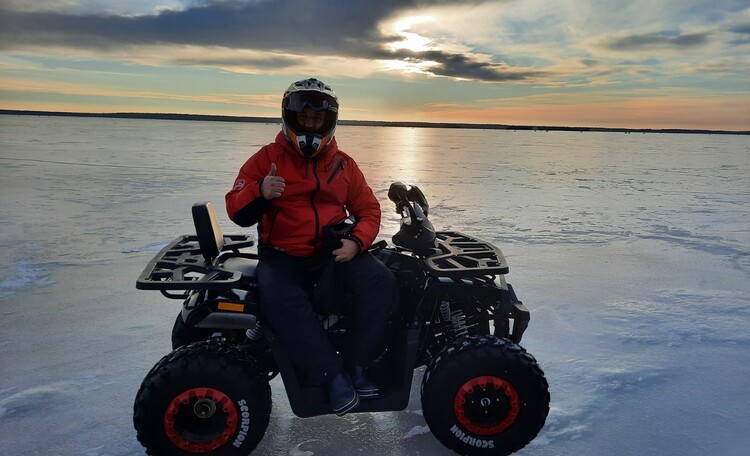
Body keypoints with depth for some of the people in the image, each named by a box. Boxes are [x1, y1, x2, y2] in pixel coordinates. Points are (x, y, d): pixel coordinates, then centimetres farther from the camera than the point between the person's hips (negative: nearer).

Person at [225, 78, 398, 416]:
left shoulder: (343, 163, 11)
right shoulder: (267, 159, 2)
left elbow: (368, 209, 10)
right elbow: (237, 211, -2)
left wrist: (356, 242, -10)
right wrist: (260, 192, -24)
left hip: (335, 252, 3)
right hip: (283, 256, -2)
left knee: (380, 281, -21)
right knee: (281, 299, -34)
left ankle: (356, 365, -10)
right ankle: (332, 374, -22)